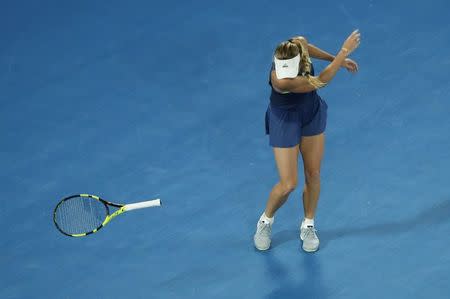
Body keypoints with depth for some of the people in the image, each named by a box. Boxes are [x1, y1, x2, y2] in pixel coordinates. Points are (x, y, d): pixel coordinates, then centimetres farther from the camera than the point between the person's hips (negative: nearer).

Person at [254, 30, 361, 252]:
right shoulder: (280, 81, -41)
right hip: (285, 121, -6)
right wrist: (345, 51, -29)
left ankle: (308, 226, 34)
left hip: (312, 113, 6)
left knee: (313, 173, 13)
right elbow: (319, 82, -32)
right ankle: (265, 222, 28)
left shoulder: (299, 44, -26)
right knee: (288, 184, -2)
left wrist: (337, 59, 7)